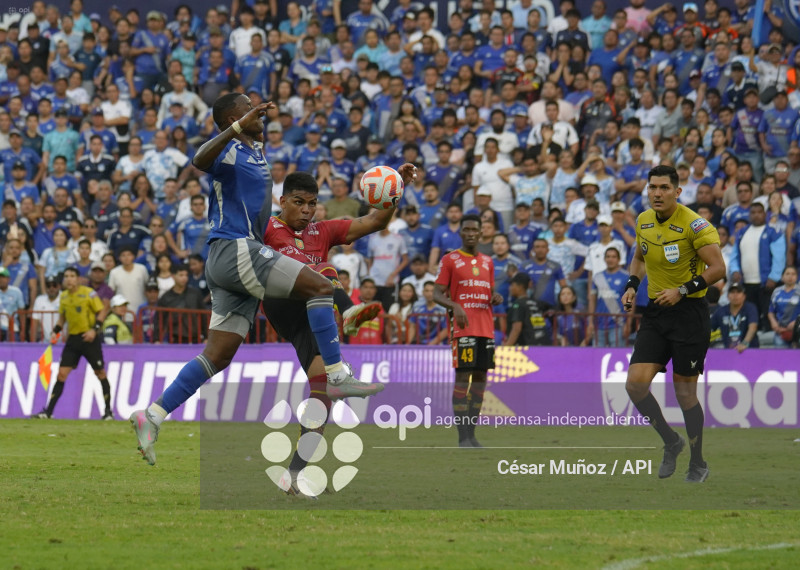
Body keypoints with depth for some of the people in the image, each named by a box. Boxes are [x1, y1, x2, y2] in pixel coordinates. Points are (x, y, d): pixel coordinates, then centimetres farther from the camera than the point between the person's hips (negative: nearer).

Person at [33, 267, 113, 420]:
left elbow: (102, 311, -7)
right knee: (61, 374, -3)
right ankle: (48, 412, -4)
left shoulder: (88, 293, -8)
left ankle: (108, 411, 15)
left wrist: (94, 329, -18)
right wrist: (55, 331, 4)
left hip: (89, 338, -4)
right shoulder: (64, 296, 8)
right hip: (73, 338, 4)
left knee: (100, 373, 4)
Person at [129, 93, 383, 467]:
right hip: (233, 250, -10)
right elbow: (201, 161, -34)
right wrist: (239, 127, -44)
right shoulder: (229, 149, -8)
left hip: (243, 251, 10)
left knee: (219, 355, 5)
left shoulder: (255, 152, 21)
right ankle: (338, 376, -13)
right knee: (320, 287, -15)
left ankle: (152, 417, 4)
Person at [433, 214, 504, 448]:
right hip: (463, 328, -6)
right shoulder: (450, 260, 1)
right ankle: (463, 437, -12)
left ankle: (472, 435, 10)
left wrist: (496, 298, 0)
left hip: (486, 329, 6)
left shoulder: (487, 262, 17)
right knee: (463, 378, -10)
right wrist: (455, 306, -22)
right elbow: (437, 294, -3)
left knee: (480, 378, 5)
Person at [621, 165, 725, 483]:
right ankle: (671, 442, 15)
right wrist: (632, 285, 7)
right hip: (655, 313, 6)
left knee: (685, 391, -1)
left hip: (689, 312, -6)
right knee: (635, 383, -7)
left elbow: (717, 268, -15)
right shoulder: (644, 222, 6)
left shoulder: (693, 225, -15)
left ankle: (698, 465, 16)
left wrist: (682, 291, -22)